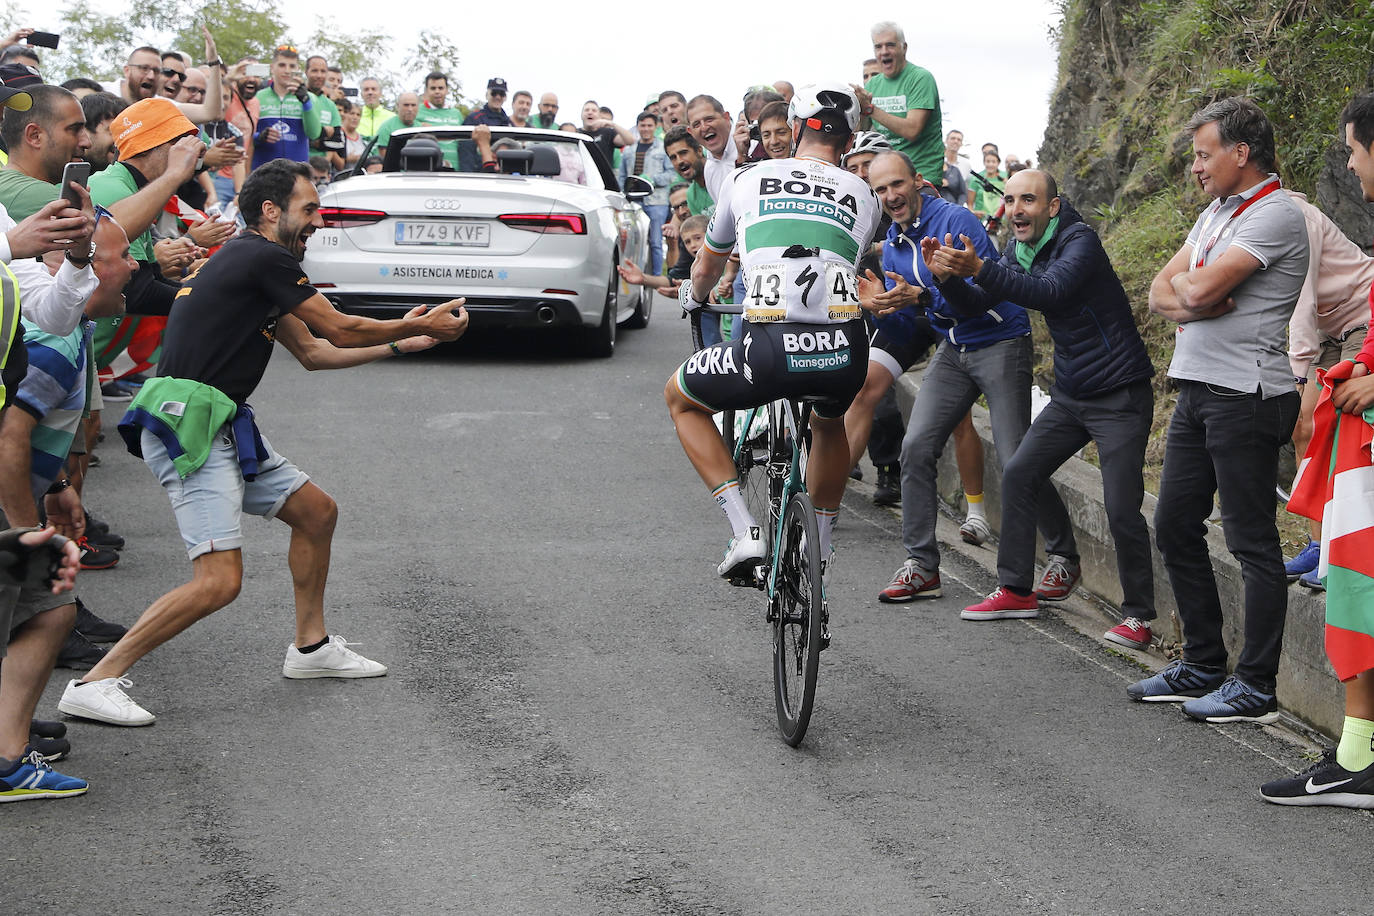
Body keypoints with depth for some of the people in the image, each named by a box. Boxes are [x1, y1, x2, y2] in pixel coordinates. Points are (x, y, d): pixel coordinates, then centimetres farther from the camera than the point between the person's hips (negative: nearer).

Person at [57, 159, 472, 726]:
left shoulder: (250, 264, 20)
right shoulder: (265, 258, -11)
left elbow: (313, 352, 26)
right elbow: (339, 329, -3)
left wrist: (400, 342, 25)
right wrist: (421, 327, 10)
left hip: (223, 429, 11)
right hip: (187, 427, -11)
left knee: (317, 511, 20)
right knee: (218, 580, -18)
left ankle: (310, 646, 34)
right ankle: (95, 684, -13)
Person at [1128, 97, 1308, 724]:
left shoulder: (1274, 213, -11)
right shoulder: (1216, 213, 18)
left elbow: (1202, 286, -20)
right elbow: (1161, 293, 13)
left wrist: (1186, 280, 2)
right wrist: (1188, 302, -8)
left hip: (1244, 395, -10)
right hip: (1197, 390, 10)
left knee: (1251, 541, -6)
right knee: (1174, 526, 12)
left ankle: (1256, 685, -2)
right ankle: (1203, 664, 22)